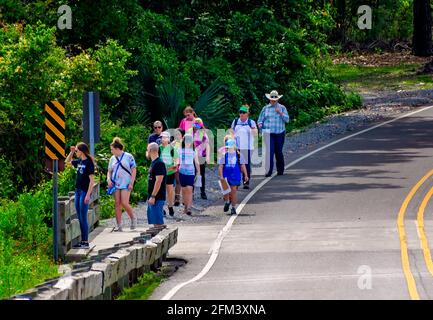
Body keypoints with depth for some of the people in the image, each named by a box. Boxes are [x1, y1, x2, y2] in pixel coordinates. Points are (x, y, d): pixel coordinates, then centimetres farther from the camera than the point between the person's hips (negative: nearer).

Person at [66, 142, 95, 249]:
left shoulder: (89, 163, -12)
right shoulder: (79, 162, 11)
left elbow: (92, 180, -15)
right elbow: (67, 161, 31)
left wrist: (88, 195, -20)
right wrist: (71, 152, 14)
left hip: (85, 192, -8)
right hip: (78, 191, 8)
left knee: (83, 218, -7)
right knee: (80, 218, 10)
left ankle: (86, 242, -3)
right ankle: (83, 241, 16)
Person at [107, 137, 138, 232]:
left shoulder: (128, 157, -1)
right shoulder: (113, 159, 13)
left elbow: (133, 170, -2)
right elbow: (109, 171, 19)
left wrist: (131, 183, -10)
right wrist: (108, 179, -1)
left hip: (125, 184, -5)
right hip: (116, 184, 5)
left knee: (124, 203, -15)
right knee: (117, 204, 1)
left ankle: (133, 218, 10)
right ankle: (119, 225, 3)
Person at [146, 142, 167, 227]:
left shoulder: (159, 164, -15)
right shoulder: (153, 163, 16)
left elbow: (158, 181, -21)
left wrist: (153, 196, -23)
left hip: (157, 198, -10)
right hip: (152, 197, 10)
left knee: (158, 222, -10)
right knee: (155, 221, 11)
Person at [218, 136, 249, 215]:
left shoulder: (238, 155, 2)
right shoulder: (224, 155, 1)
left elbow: (242, 166, 7)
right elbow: (220, 166, 0)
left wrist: (245, 175, 5)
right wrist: (221, 176, -8)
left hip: (235, 176, -1)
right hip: (226, 176, 1)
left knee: (234, 191, -3)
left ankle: (233, 207, 6)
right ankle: (227, 202, 35)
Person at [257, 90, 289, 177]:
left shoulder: (282, 108, 8)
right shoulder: (265, 108, 10)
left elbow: (287, 119, 1)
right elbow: (260, 120, 11)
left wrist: (280, 113, -13)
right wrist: (260, 125, -11)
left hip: (279, 134, 1)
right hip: (269, 134, 0)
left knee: (279, 152, 7)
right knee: (270, 152, -11)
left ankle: (280, 170, 21)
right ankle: (269, 171, -14)